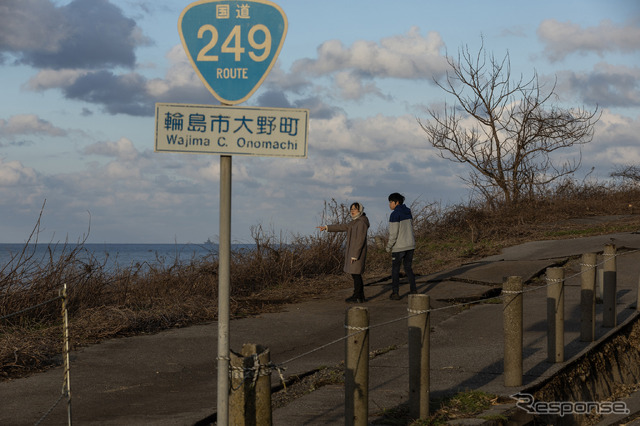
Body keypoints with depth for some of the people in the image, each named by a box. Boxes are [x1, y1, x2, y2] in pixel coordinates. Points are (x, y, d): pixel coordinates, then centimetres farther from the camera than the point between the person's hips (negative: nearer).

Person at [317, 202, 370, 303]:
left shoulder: (362, 223, -15)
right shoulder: (354, 222, 15)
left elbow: (360, 240, -19)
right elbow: (341, 227, 20)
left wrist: (355, 255, -21)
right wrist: (326, 227, 15)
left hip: (358, 252, -10)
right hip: (352, 251, 10)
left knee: (356, 273, -6)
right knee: (355, 274, 13)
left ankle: (357, 297, -2)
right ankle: (360, 296, 19)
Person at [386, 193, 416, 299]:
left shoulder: (395, 214, -16)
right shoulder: (408, 212, 7)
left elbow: (393, 233, -17)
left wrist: (389, 246, -5)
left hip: (399, 246, -7)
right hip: (410, 245, 7)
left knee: (395, 269, 5)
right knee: (408, 267, 18)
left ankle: (395, 293, 3)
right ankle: (413, 290, 16)